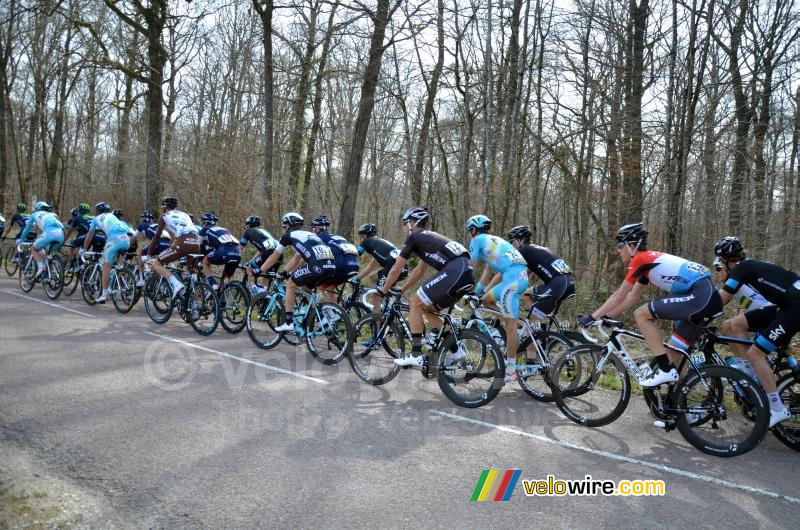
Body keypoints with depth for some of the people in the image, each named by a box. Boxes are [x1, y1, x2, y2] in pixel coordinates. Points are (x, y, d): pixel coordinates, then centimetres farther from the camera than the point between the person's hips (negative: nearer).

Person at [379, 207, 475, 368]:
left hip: (454, 272, -9)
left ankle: (416, 356, -1)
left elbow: (396, 269, 9)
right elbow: (419, 270, 36)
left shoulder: (414, 237, 5)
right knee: (427, 308, 19)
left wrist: (383, 291, 22)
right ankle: (455, 351, 20)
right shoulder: (429, 237, 31)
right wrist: (401, 290, 39)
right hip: (467, 274, 9)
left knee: (416, 303, 0)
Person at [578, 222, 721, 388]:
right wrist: (605, 316, 21)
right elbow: (632, 297, 23)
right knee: (673, 355, 13)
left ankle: (666, 370, -6)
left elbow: (619, 296, -5)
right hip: (708, 296, 10)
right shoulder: (647, 261, 20)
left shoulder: (640, 259, -6)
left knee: (641, 314, -8)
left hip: (699, 296, -10)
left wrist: (592, 317, 1)